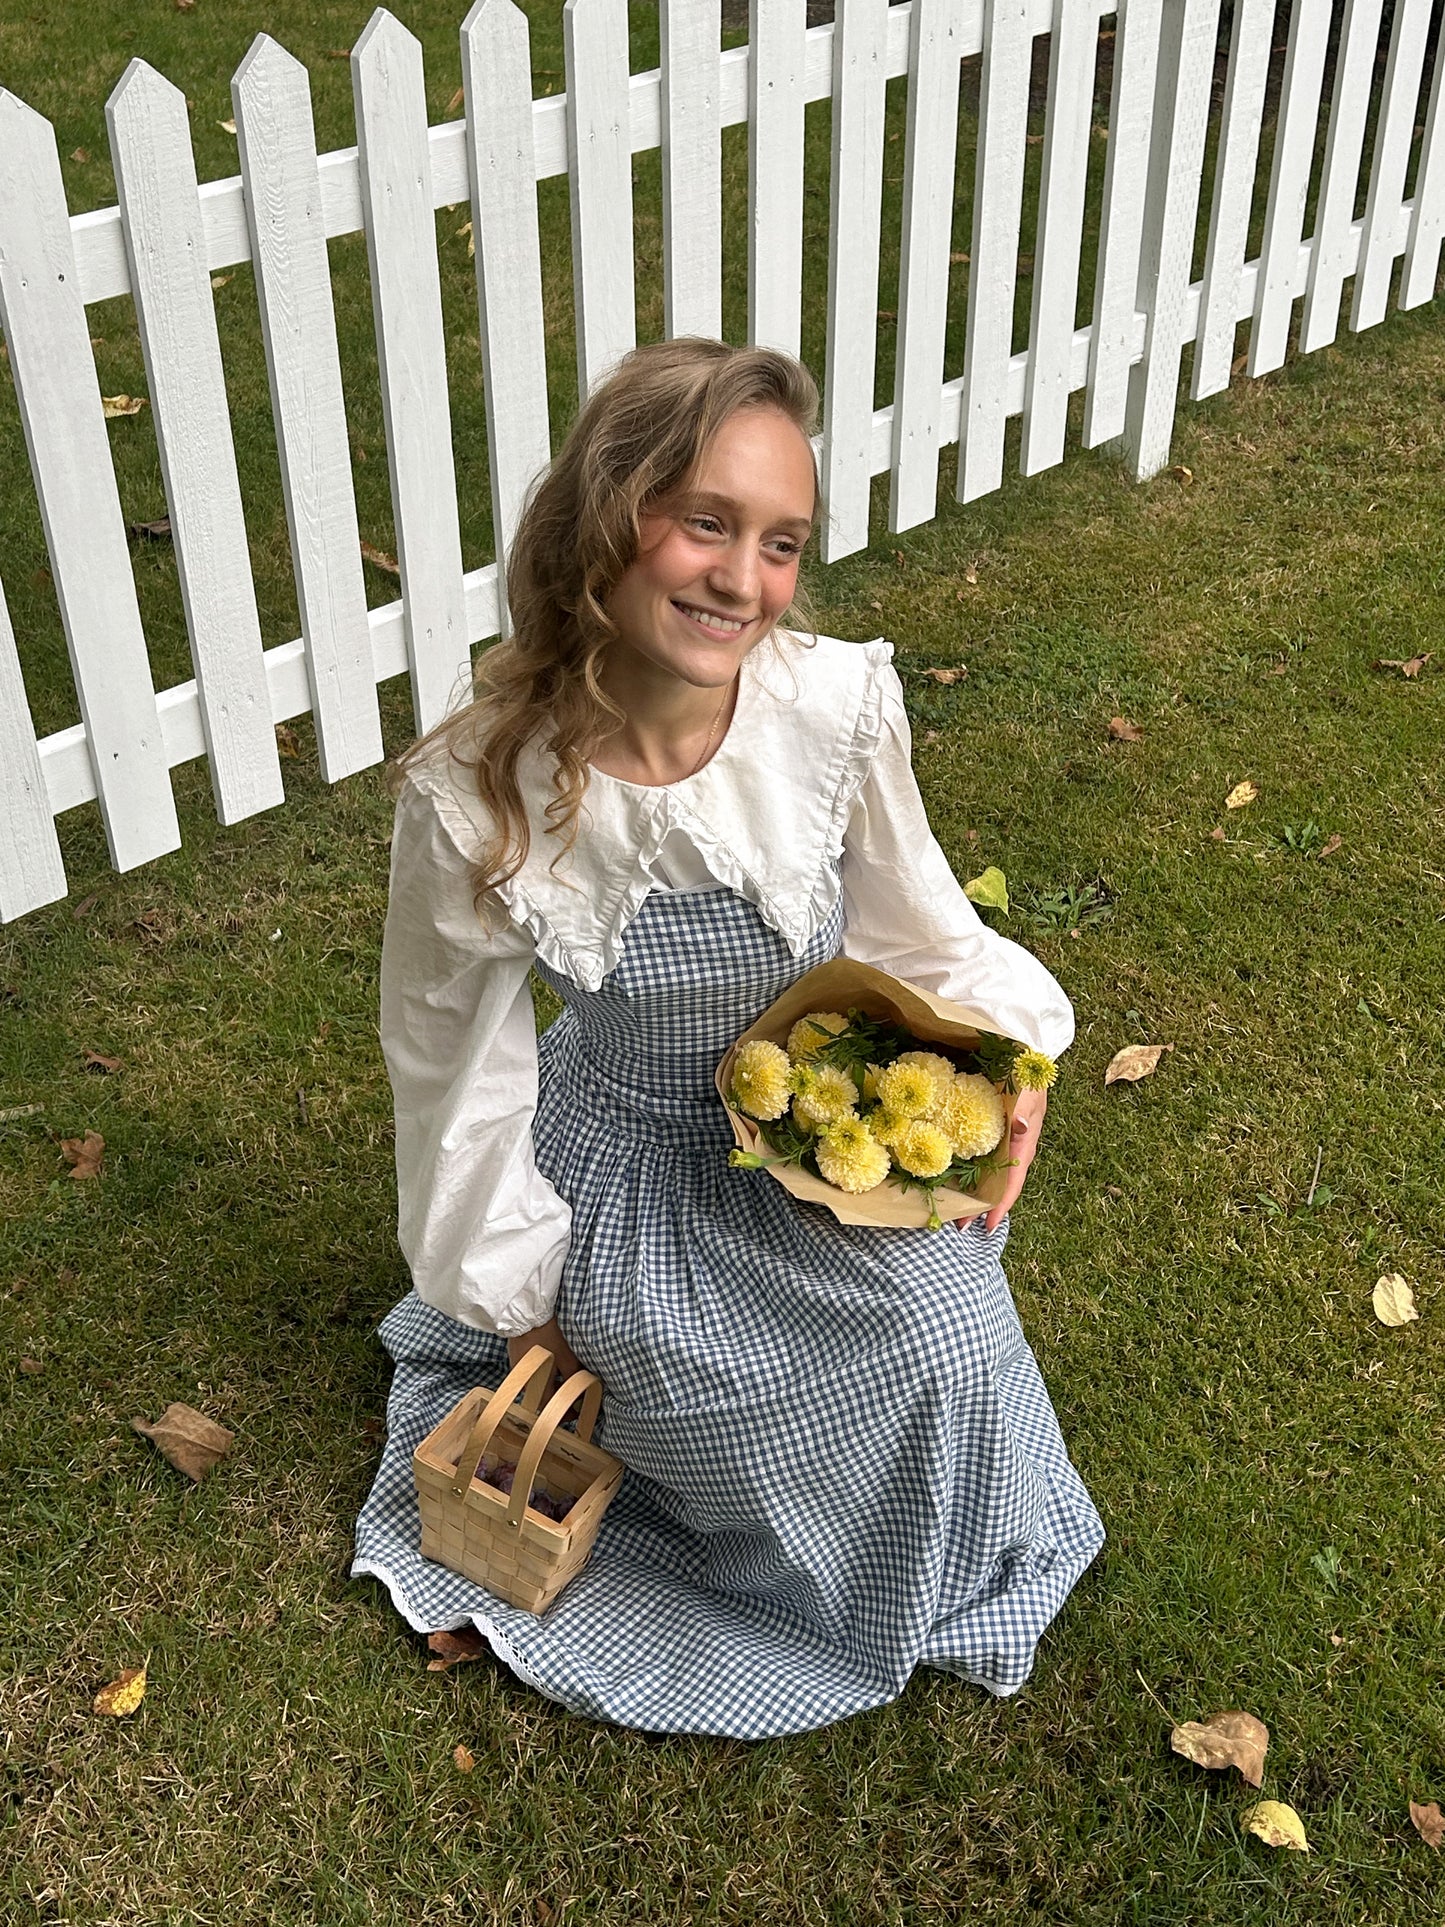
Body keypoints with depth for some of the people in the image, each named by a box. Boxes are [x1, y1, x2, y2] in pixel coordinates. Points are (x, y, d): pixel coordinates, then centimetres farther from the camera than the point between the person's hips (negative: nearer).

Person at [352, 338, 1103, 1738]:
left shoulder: (839, 708, -22)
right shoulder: (474, 797, -25)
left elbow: (913, 930, -1)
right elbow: (457, 1059, -9)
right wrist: (518, 1292, -1)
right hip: (631, 1172, -1)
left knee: (948, 1341, -20)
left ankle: (929, 1586, 16)